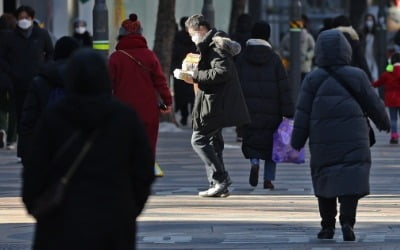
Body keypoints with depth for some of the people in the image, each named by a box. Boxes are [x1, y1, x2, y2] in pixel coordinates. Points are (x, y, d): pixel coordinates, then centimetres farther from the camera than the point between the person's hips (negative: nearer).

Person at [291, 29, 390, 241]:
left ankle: (328, 226, 14)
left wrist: (297, 143, 6)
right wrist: (383, 123, 26)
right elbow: (374, 105, 7)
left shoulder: (313, 80, 0)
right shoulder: (356, 77, -2)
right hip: (353, 143, -1)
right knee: (351, 181, -4)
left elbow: (302, 115, 0)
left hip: (322, 144, 2)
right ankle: (347, 221, -21)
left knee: (324, 183, 12)